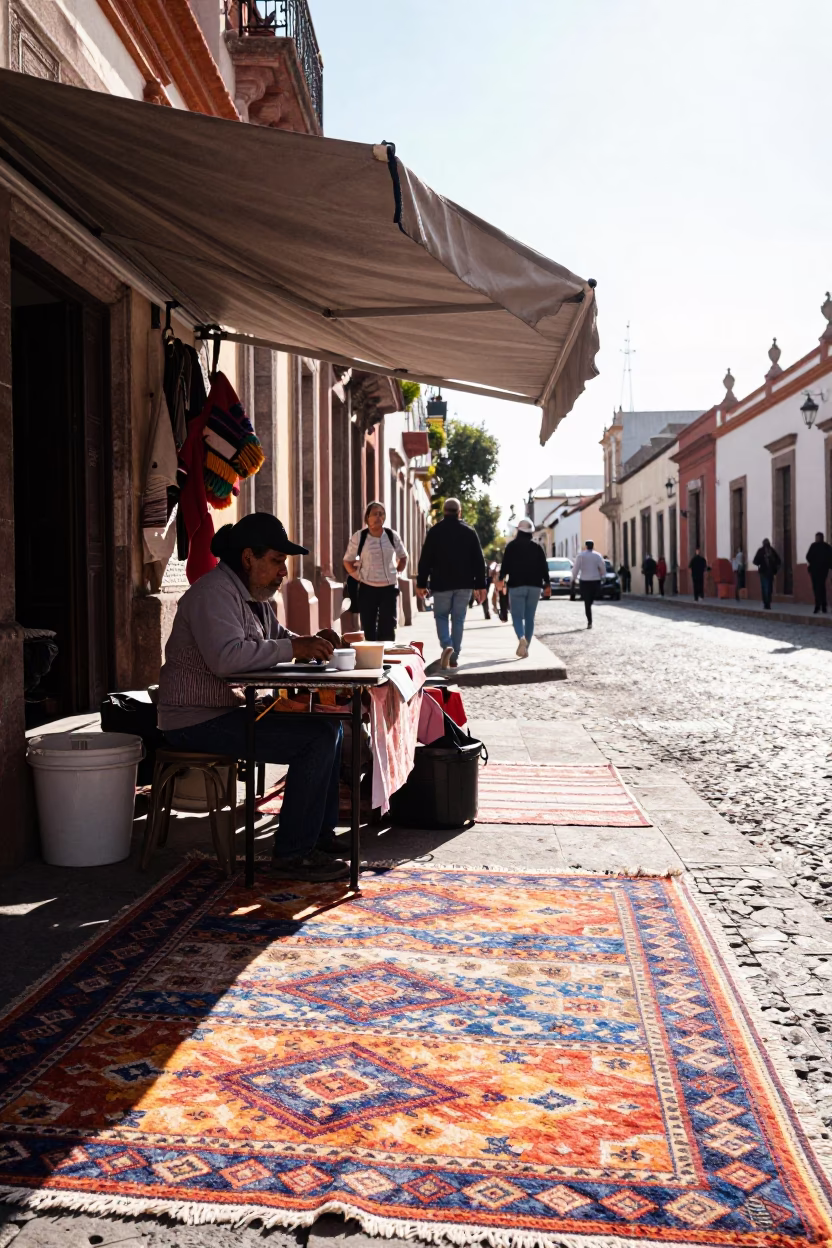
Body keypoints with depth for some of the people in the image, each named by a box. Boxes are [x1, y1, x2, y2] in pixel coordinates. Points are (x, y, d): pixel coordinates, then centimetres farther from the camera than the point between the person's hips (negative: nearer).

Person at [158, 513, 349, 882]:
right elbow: (226, 657, -32)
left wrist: (310, 642, 4)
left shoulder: (254, 594, 15)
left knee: (330, 727, 10)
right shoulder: (214, 592, -17)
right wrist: (294, 648, -27)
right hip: (198, 720, -11)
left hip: (231, 709, 11)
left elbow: (277, 637, 27)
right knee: (317, 739, -20)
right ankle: (292, 854, -12)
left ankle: (321, 835, 13)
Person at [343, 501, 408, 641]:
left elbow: (403, 557, 16)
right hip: (367, 588, -1)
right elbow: (348, 561, 6)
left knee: (388, 630, -1)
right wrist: (358, 575, -3)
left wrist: (396, 573, 6)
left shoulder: (392, 536, 0)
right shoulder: (358, 537, -5)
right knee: (368, 630, 5)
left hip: (389, 588, 1)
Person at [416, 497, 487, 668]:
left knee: (441, 616, 11)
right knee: (458, 619, 9)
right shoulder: (470, 532, 4)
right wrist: (480, 585, 6)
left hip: (442, 583, -2)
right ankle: (454, 657, 9)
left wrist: (421, 583, 3)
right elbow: (479, 561, 3)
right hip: (464, 584, 2)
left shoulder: (434, 532, -2)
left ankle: (446, 645, -14)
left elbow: (425, 560, -3)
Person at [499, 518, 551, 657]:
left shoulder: (512, 546, -2)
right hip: (534, 586, 3)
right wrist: (547, 584, 10)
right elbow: (544, 567, 5)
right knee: (530, 617, 9)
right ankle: (525, 647, 8)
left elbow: (505, 565, -4)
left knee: (517, 616, -1)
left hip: (516, 585, -3)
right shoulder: (537, 547, 7)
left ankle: (522, 638, -29)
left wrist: (501, 579, 9)